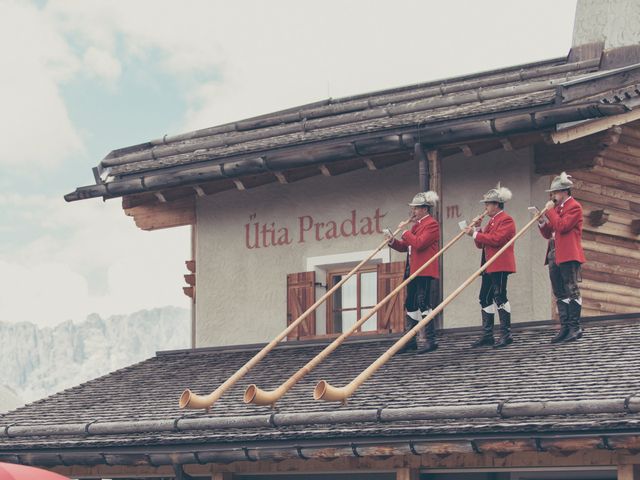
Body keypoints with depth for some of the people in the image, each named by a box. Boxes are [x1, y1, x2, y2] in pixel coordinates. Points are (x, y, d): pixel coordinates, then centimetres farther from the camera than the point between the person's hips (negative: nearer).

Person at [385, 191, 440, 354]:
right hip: (412, 271, 10)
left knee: (423, 303, -12)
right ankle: (410, 341, 15)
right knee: (411, 305, 10)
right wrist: (393, 241, 2)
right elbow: (405, 246, 20)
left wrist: (405, 232, -11)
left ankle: (431, 341, -10)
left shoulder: (431, 224, -9)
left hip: (424, 271, -10)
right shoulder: (416, 224, 21)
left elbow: (419, 243, -22)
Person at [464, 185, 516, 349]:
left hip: (500, 266, -10)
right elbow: (481, 244, 22)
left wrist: (476, 234, -18)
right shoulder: (492, 220, 21)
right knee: (485, 298, 8)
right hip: (489, 266, 10)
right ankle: (487, 336, 12)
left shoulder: (506, 220, -9)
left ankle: (506, 335, -8)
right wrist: (476, 232, 3)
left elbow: (496, 239, -23)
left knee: (500, 297, -11)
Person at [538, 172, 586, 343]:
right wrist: (542, 220, 3)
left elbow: (562, 226, -20)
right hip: (555, 256, 9)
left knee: (572, 291, -7)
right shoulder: (557, 208, 21)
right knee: (560, 294, 7)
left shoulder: (574, 207, -5)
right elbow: (548, 234, 20)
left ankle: (575, 328, -5)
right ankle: (565, 328, 10)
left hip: (569, 256, -9)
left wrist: (550, 210, -10)